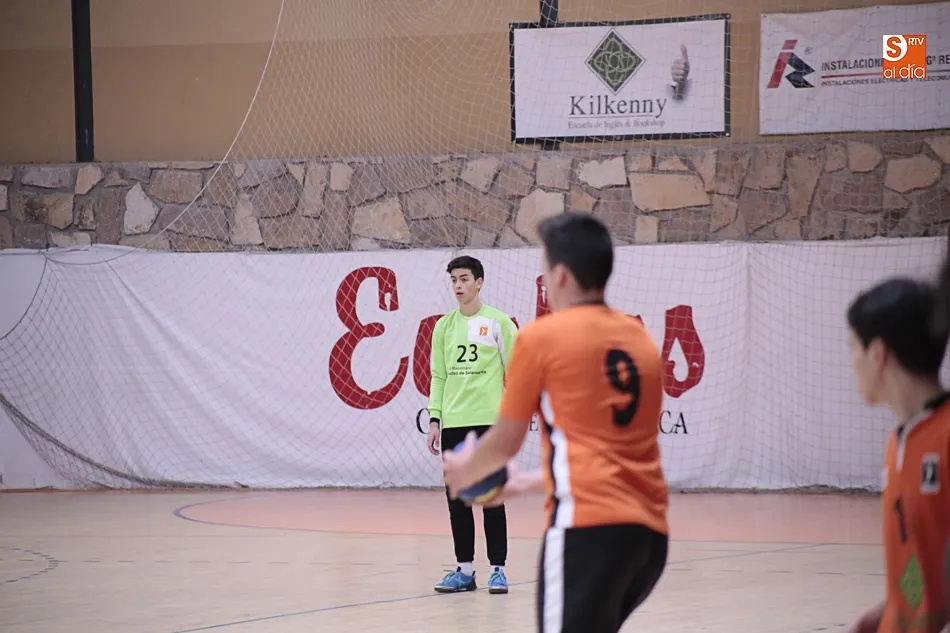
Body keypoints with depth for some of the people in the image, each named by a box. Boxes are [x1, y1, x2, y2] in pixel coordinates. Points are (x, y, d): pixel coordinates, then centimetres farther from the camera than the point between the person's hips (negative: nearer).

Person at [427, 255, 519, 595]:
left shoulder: (498, 322, -1)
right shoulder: (444, 326, 10)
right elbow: (439, 376, 13)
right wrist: (435, 419, 6)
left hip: (489, 422, -4)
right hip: (453, 424, 4)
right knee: (456, 498, 5)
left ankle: (498, 570, 3)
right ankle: (465, 569, 11)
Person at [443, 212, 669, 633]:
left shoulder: (541, 337, 0)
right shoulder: (640, 339, 17)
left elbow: (505, 442, 9)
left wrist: (463, 472, 31)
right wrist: (528, 483, 38)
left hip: (589, 525, -7)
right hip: (649, 529, 7)